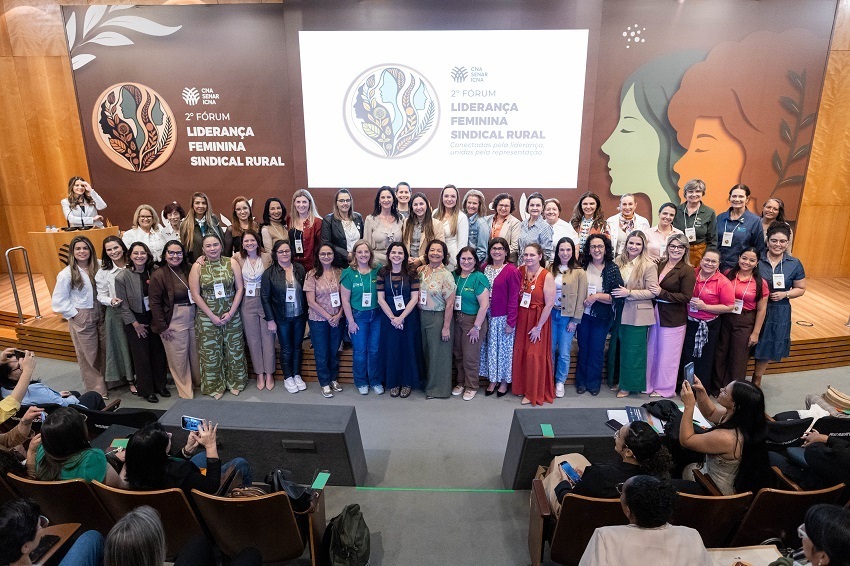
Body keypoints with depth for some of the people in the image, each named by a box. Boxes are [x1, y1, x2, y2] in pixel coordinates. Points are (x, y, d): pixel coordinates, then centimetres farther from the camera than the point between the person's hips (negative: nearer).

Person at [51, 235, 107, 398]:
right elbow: (58, 301, -7)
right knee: (89, 355, 7)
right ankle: (97, 392, 18)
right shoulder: (66, 274, -10)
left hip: (100, 314, 3)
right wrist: (74, 314, -10)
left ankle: (108, 382, 28)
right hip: (81, 318, -3)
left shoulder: (98, 267, -2)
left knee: (105, 351, 11)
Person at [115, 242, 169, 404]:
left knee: (158, 352, 10)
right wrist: (135, 324, -10)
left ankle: (160, 384, 28)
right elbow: (123, 305, -10)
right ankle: (146, 390, 20)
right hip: (134, 320, -3)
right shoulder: (122, 277, -14)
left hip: (153, 317, 4)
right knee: (142, 356, 5)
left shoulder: (152, 273, -3)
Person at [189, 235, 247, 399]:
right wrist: (212, 316, -11)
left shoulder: (232, 263, -2)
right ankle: (215, 386, 23)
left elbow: (240, 288, -2)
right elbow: (196, 294, -6)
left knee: (234, 349, 10)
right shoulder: (197, 267, -3)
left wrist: (231, 312, -10)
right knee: (210, 352, 7)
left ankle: (235, 382, 28)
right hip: (207, 316, -1)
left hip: (231, 314, 1)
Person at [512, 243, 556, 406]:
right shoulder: (520, 271, 0)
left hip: (538, 320, -4)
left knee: (535, 356, 2)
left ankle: (534, 393, 18)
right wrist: (514, 318, -3)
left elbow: (549, 304, -14)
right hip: (521, 319, 4)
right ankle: (522, 387, 29)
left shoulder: (547, 276, -14)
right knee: (520, 354, 11)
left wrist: (538, 327, -12)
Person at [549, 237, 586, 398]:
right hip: (551, 314, 2)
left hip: (567, 316, -2)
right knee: (550, 350, 9)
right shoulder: (550, 269, 4)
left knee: (564, 353, 3)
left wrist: (575, 320, -8)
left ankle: (560, 382, 22)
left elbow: (580, 298, -5)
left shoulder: (579, 272, -4)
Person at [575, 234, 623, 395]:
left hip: (602, 317, -1)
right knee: (583, 349, 13)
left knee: (597, 350, 9)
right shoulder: (582, 266, -4)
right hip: (583, 314, 1)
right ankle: (581, 381, 27)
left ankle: (594, 382, 26)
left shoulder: (612, 268, -7)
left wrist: (596, 296, -18)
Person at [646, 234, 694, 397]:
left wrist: (662, 293, -21)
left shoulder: (688, 271, -10)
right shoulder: (660, 264, 7)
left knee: (667, 355, 5)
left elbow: (686, 297, -16)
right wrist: (652, 291, -1)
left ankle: (665, 388, 20)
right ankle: (649, 384, 27)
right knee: (652, 352, 14)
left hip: (673, 319, -6)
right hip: (655, 315, 6)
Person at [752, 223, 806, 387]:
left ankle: (756, 380, 33)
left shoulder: (795, 264, 0)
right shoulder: (756, 259, -5)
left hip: (778, 313, 1)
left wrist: (785, 294, -13)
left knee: (766, 347, 12)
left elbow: (800, 289, 6)